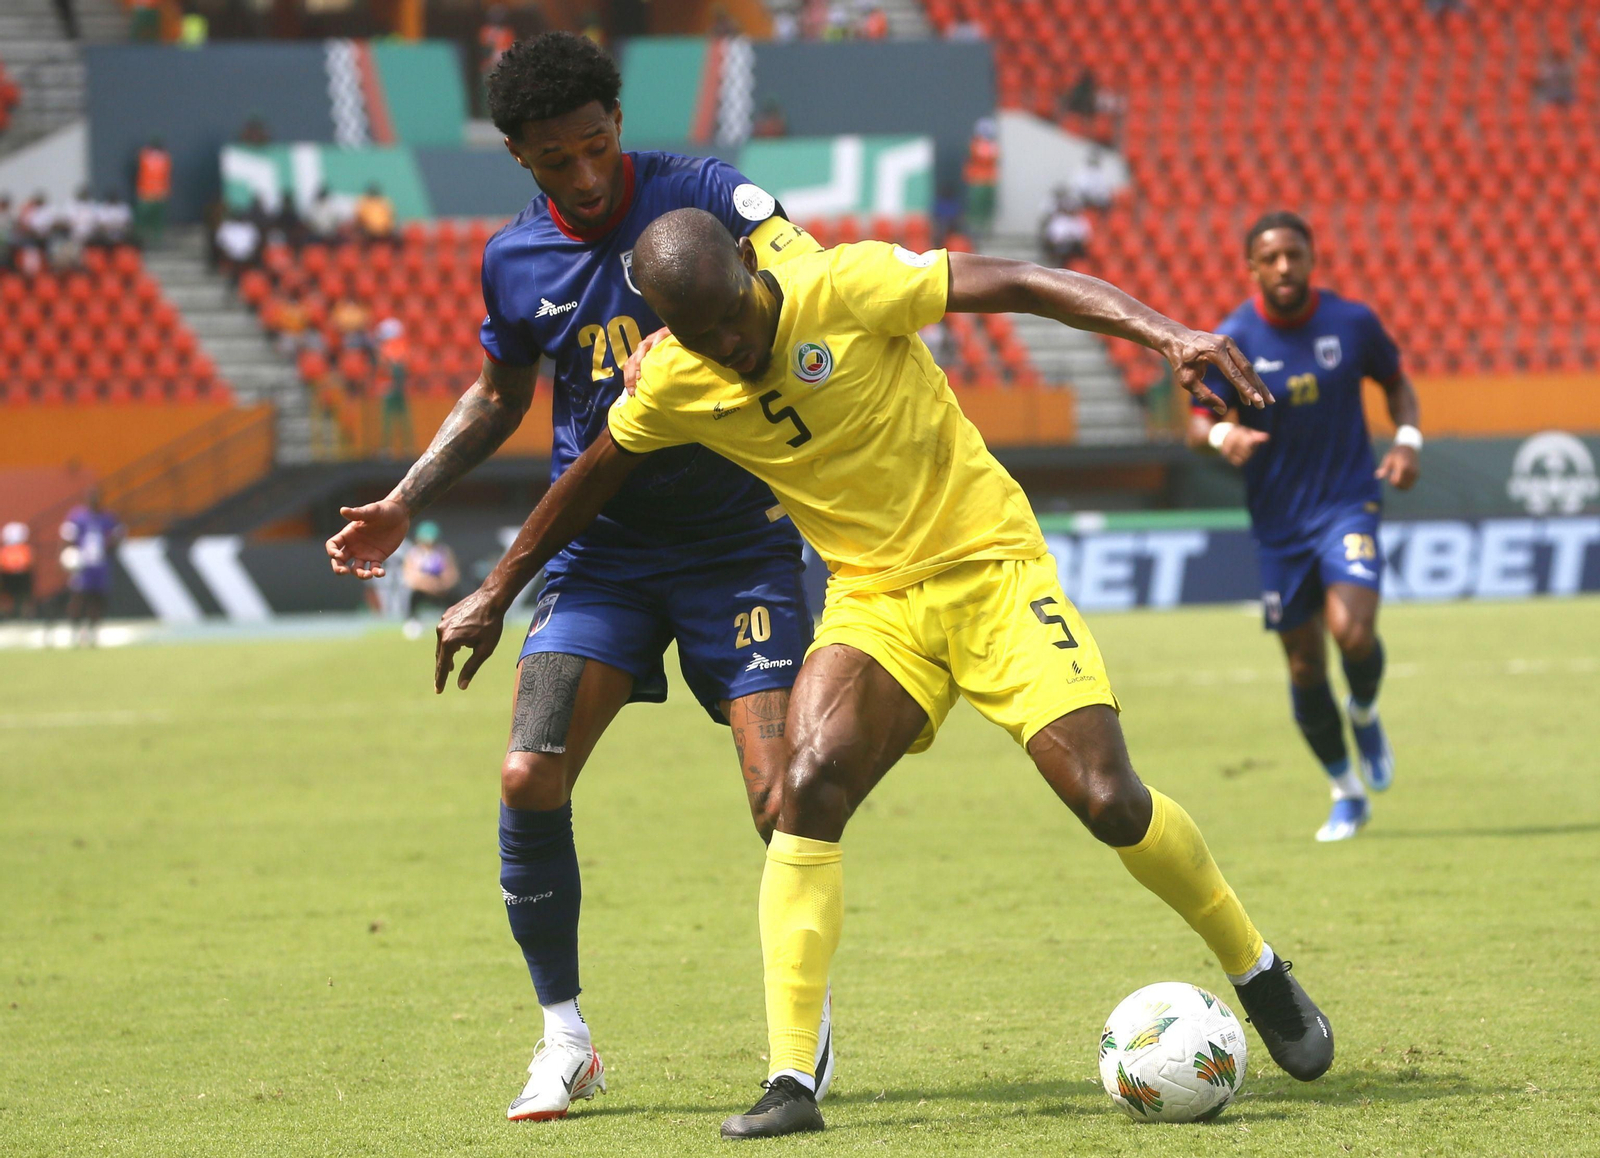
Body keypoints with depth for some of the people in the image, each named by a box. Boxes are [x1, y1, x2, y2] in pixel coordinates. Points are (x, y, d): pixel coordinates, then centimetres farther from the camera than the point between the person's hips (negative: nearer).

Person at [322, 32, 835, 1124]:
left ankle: (810, 1011, 15)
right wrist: (405, 504, 10)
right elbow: (500, 395, 21)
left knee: (783, 797, -11)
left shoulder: (698, 193, -10)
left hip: (735, 539, -3)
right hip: (600, 544, 3)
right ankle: (565, 1038, 5)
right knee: (530, 779, -12)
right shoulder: (515, 260, 3)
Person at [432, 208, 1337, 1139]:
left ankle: (1258, 972, 15)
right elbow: (589, 483, 14)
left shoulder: (847, 287, -18)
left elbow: (1019, 285, -18)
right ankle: (791, 1081, -22)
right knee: (811, 782, -23)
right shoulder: (672, 388, -4)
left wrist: (1167, 334, -29)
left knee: (1107, 798, -13)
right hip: (873, 598, 3)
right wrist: (496, 596, 20)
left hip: (988, 563, -3)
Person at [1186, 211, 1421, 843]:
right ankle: (1346, 795, 25)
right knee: (1304, 666, 5)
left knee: (1352, 629, -25)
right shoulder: (1233, 340, -8)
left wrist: (1407, 440, -5)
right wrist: (1223, 434, -34)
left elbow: (1395, 382, 13)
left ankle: (1365, 715, 10)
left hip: (1348, 502, -1)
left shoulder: (1352, 322, -4)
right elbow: (1198, 421, -10)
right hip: (1277, 520, 1)